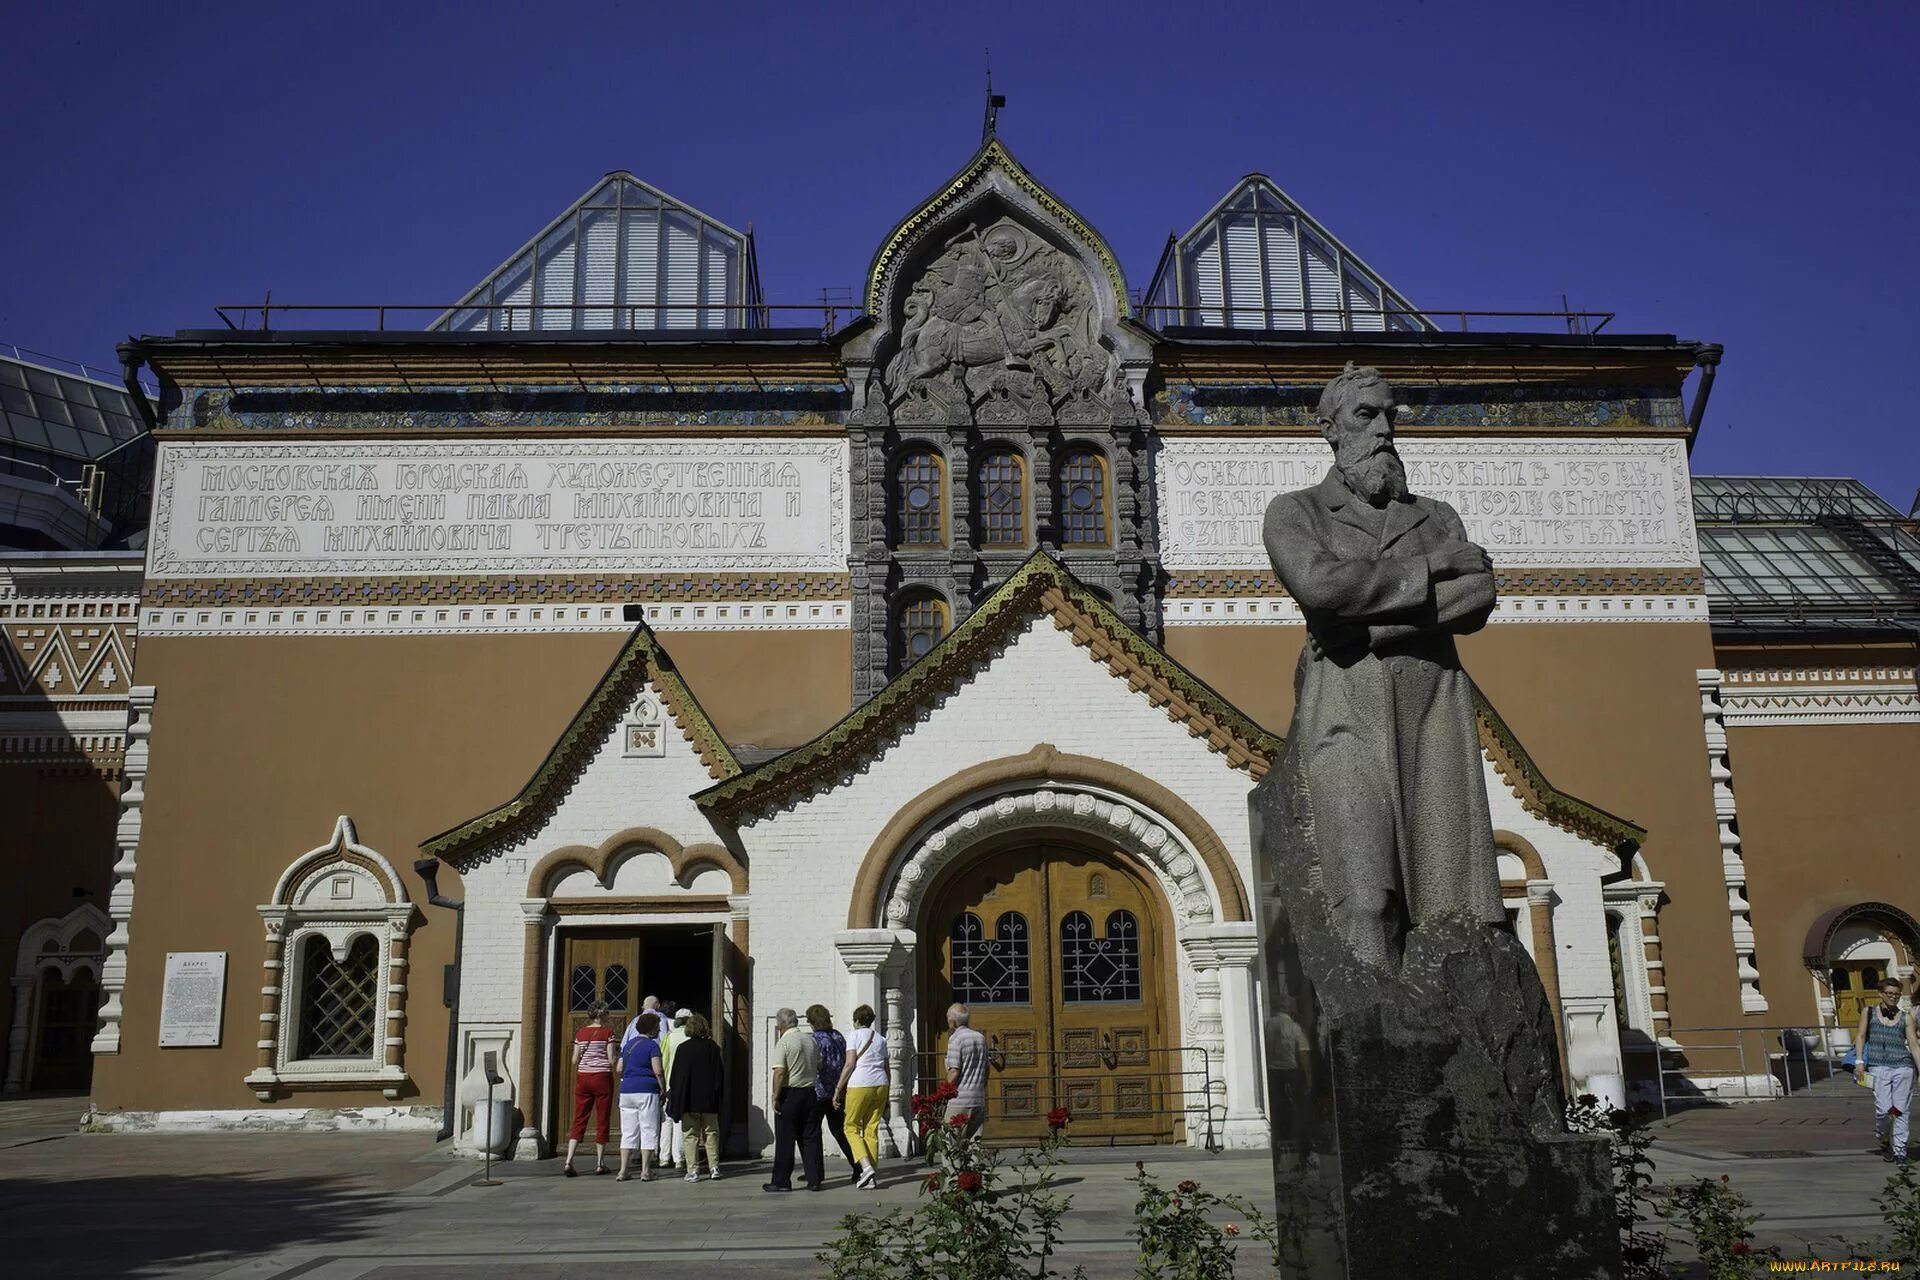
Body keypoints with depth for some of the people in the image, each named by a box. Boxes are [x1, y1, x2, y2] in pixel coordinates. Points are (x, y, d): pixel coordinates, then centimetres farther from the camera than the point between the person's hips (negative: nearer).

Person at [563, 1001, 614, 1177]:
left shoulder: (581, 1032, 5)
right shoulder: (608, 1032, -6)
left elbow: (574, 1060, 4)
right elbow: (611, 1059, -9)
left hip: (583, 1077, 3)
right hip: (602, 1077, -3)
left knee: (579, 1120, 5)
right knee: (602, 1121, 5)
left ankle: (569, 1161, -7)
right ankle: (600, 1163, 9)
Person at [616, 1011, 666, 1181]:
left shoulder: (628, 1044, 15)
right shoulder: (652, 1045, -6)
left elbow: (619, 1069, 15)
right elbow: (658, 1071, -13)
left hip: (626, 1091, 6)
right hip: (647, 1091, -6)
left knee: (628, 1132, 9)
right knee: (648, 1131, 1)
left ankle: (623, 1170, 6)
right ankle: (645, 1171, -1)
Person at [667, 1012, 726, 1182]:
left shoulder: (682, 1048, -7)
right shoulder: (713, 1047, -1)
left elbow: (675, 1074, -5)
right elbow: (722, 1074, 3)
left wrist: (673, 1095, 4)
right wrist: (717, 1094, 12)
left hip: (689, 1099, -2)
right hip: (710, 1099, 2)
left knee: (691, 1135, 4)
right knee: (711, 1133, 12)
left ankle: (693, 1170, 1)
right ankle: (714, 1167, 10)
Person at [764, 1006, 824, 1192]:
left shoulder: (783, 1043, -11)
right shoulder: (811, 1040, 9)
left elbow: (779, 1072, -18)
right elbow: (820, 1066, 18)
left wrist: (775, 1097, -14)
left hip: (789, 1094, -6)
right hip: (810, 1093, 6)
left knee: (785, 1140, 2)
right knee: (810, 1138, 8)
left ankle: (781, 1181, 6)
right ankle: (815, 1180, 7)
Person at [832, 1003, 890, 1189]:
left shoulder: (855, 1036, 0)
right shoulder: (881, 1039, 17)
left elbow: (850, 1064, -9)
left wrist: (838, 1089, -6)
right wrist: (886, 1095, 23)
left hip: (860, 1085, -5)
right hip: (880, 1084, 5)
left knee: (852, 1127, 5)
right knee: (872, 1129, 9)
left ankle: (866, 1166, -13)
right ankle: (872, 1177, 6)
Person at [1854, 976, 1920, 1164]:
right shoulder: (1869, 1012, 10)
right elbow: (1861, 1036, 8)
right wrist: (1859, 1061, -3)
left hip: (1903, 1066, 1)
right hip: (1878, 1067, -1)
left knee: (1900, 1110, -1)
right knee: (1883, 1109, -8)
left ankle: (1900, 1150, 9)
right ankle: (1885, 1141, 17)